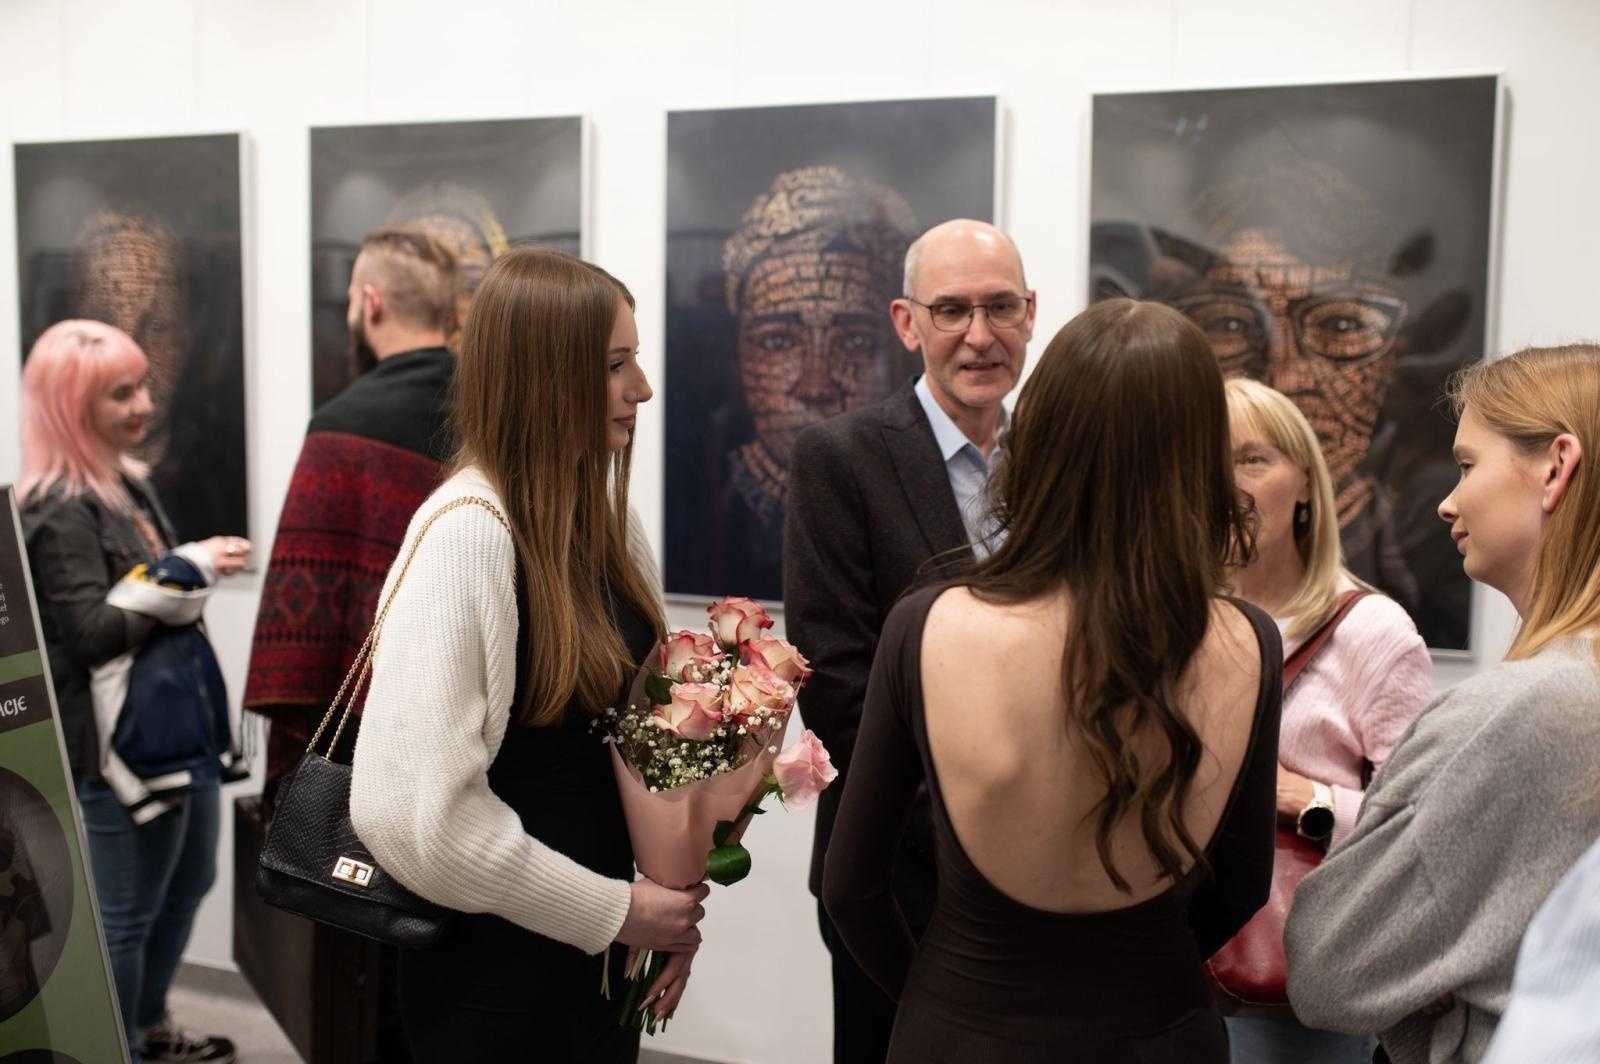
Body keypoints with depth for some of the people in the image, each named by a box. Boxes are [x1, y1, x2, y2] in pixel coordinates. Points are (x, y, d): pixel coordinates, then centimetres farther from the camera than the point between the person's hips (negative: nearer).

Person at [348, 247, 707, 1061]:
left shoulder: (596, 516, 3)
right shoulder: (468, 533, -21)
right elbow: (413, 806, -25)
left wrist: (664, 906, -1)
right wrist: (615, 910, -16)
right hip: (495, 972, -7)